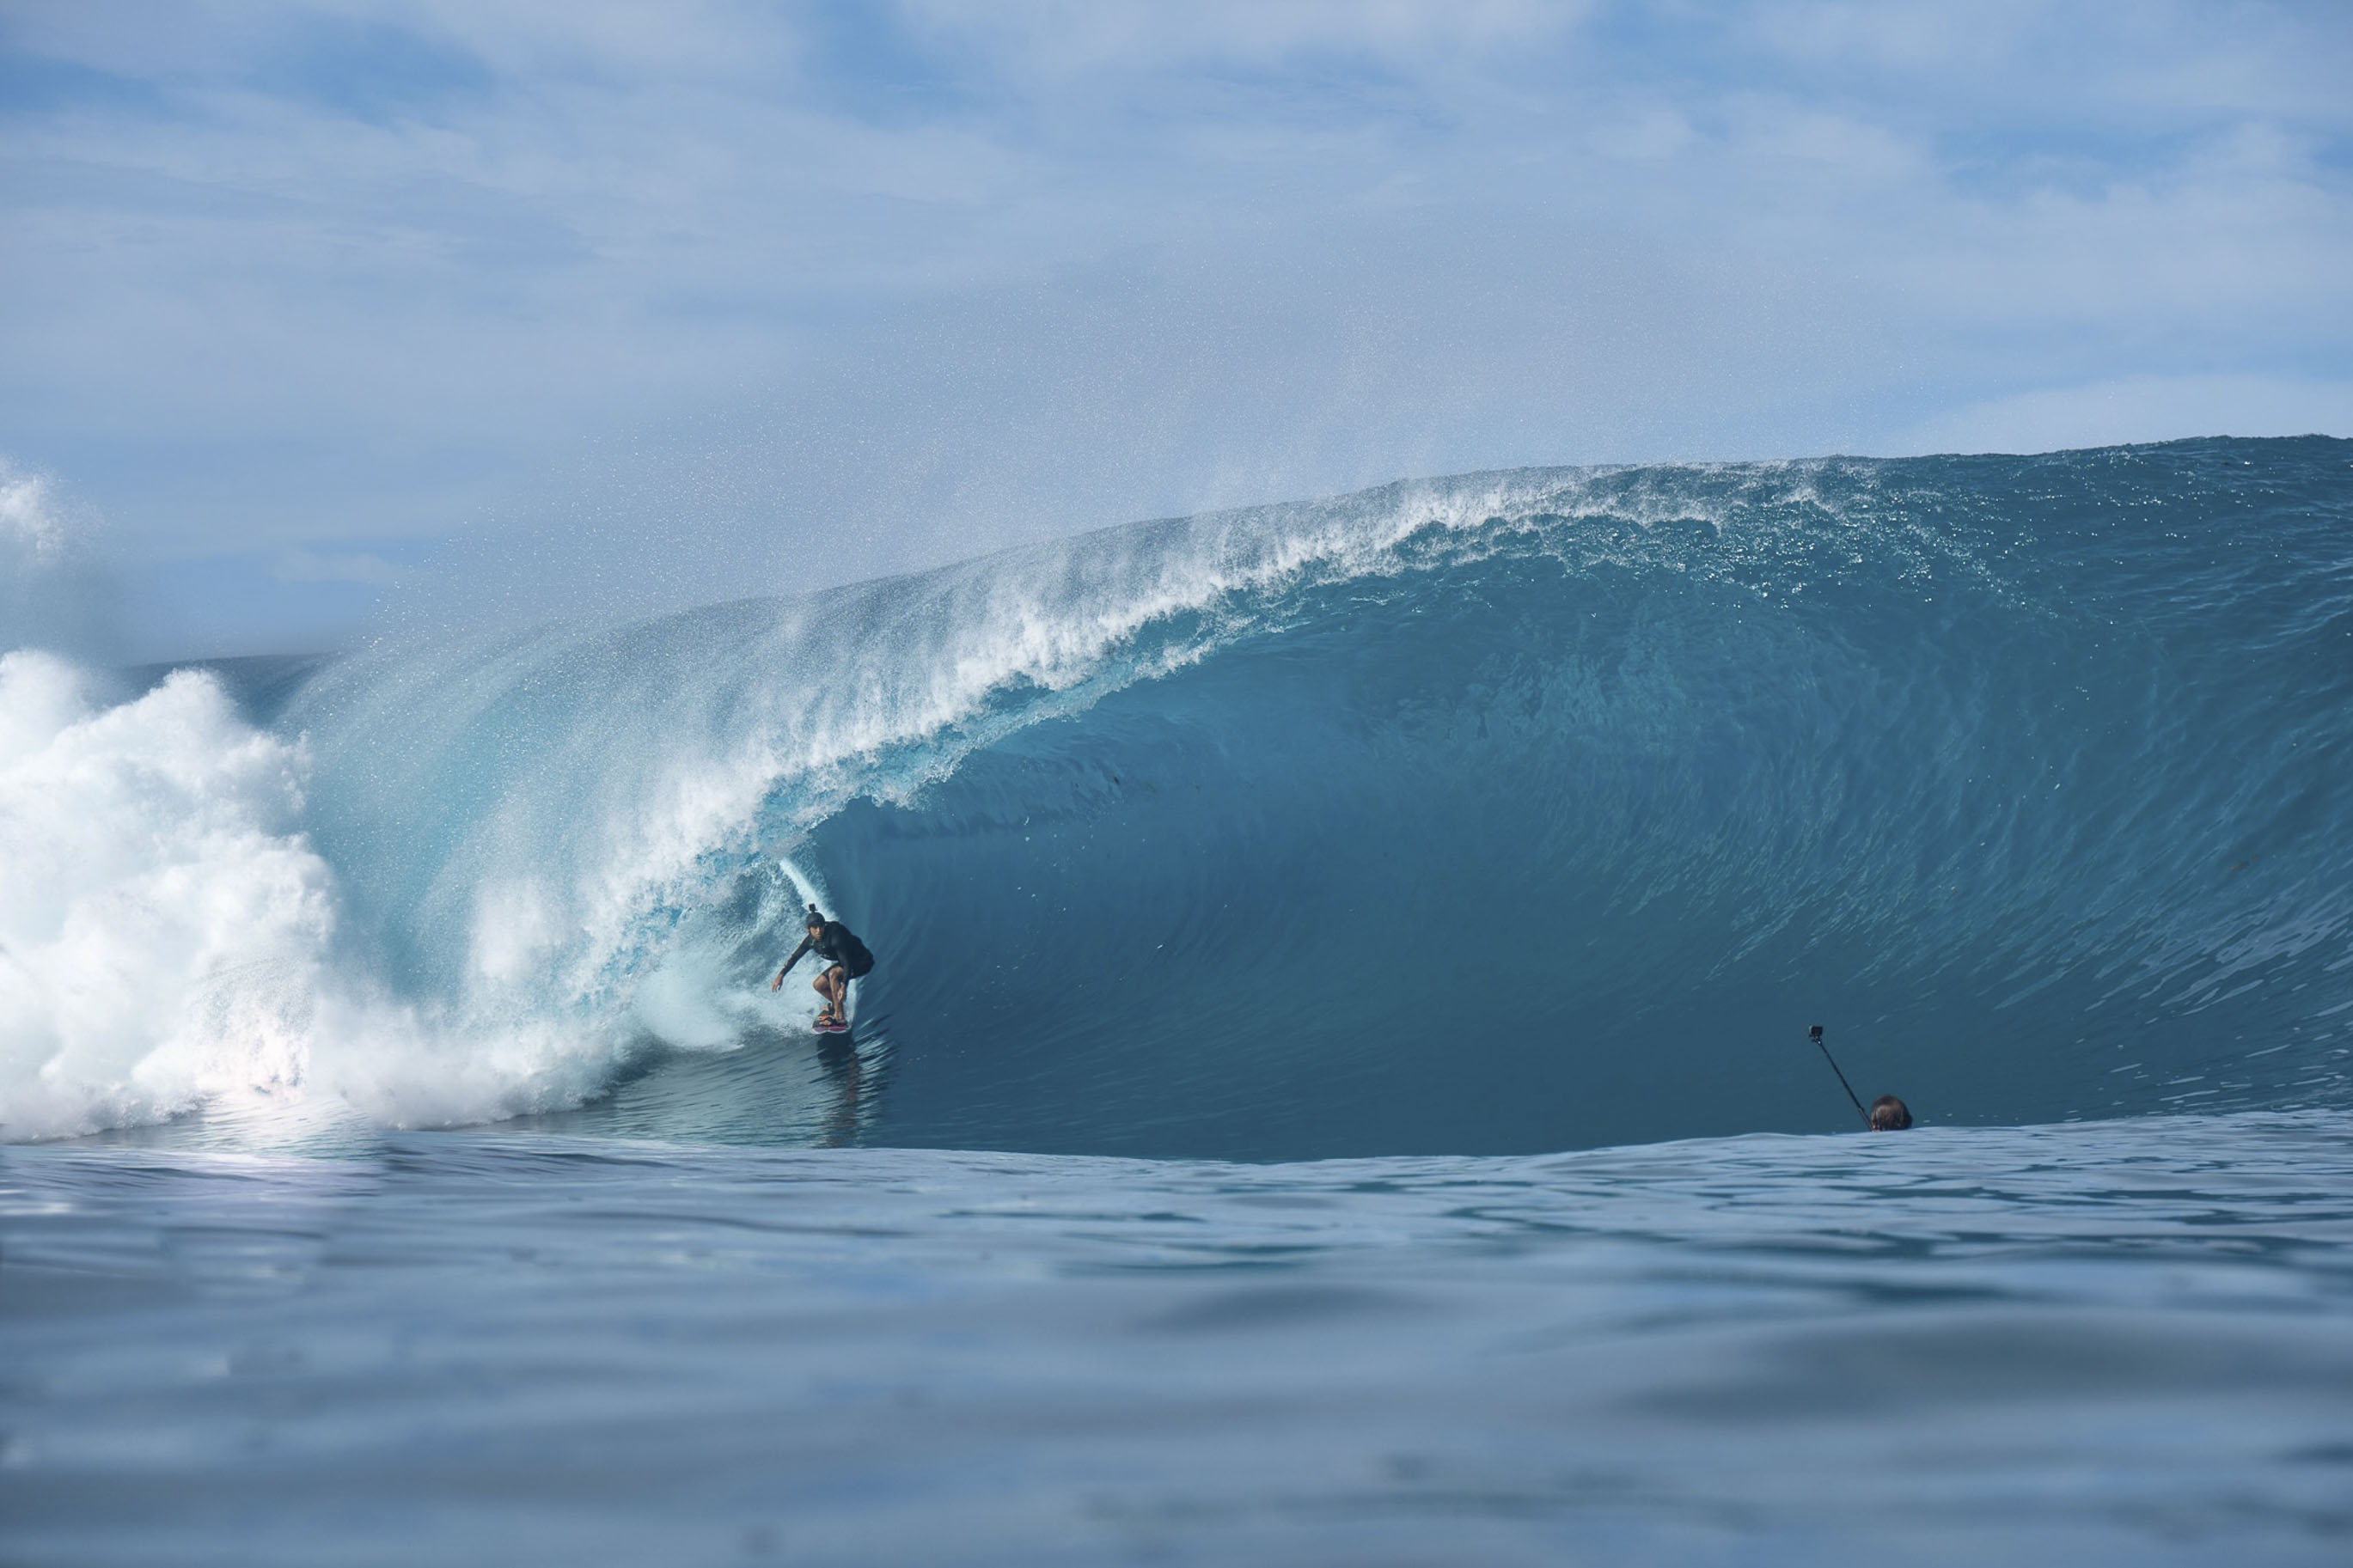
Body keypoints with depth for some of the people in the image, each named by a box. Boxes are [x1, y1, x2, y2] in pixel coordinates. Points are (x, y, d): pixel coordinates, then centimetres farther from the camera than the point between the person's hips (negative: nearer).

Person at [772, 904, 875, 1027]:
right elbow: (795, 957, 4)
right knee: (818, 985, 3)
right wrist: (781, 975, -2)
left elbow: (847, 963, -38)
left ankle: (839, 1017, -31)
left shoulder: (835, 936, -33)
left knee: (833, 974, -31)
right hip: (845, 961, 8)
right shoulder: (811, 940, -11)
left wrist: (844, 986, -48)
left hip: (863, 962, -8)